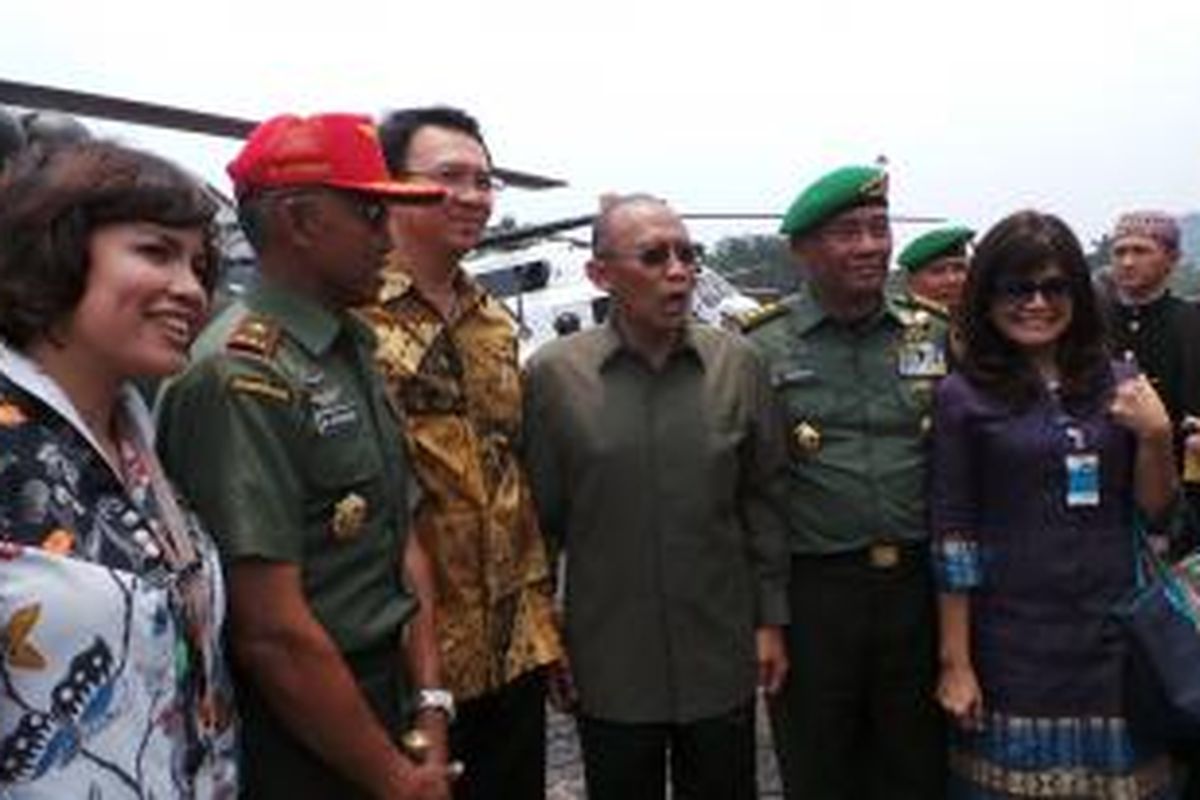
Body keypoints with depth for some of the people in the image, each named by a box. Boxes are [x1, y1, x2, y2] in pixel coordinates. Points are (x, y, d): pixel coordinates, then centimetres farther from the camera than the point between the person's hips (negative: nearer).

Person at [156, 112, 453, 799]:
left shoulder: (354, 353, 6)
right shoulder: (241, 377, -22)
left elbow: (403, 541, 7)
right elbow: (272, 634, -24)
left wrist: (430, 716, 0)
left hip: (385, 710, 8)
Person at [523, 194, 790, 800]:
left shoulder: (737, 364, -2)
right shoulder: (552, 374, -7)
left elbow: (763, 501, 4)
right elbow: (539, 517, -1)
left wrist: (771, 620, 4)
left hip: (722, 655, 2)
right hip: (608, 664, -1)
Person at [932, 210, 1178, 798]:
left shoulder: (1117, 384, 5)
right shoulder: (963, 395, -5)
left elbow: (1155, 511, 9)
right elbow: (952, 536, -6)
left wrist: (1155, 436, -9)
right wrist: (955, 661, -7)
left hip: (1113, 631, 3)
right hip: (1013, 636, -3)